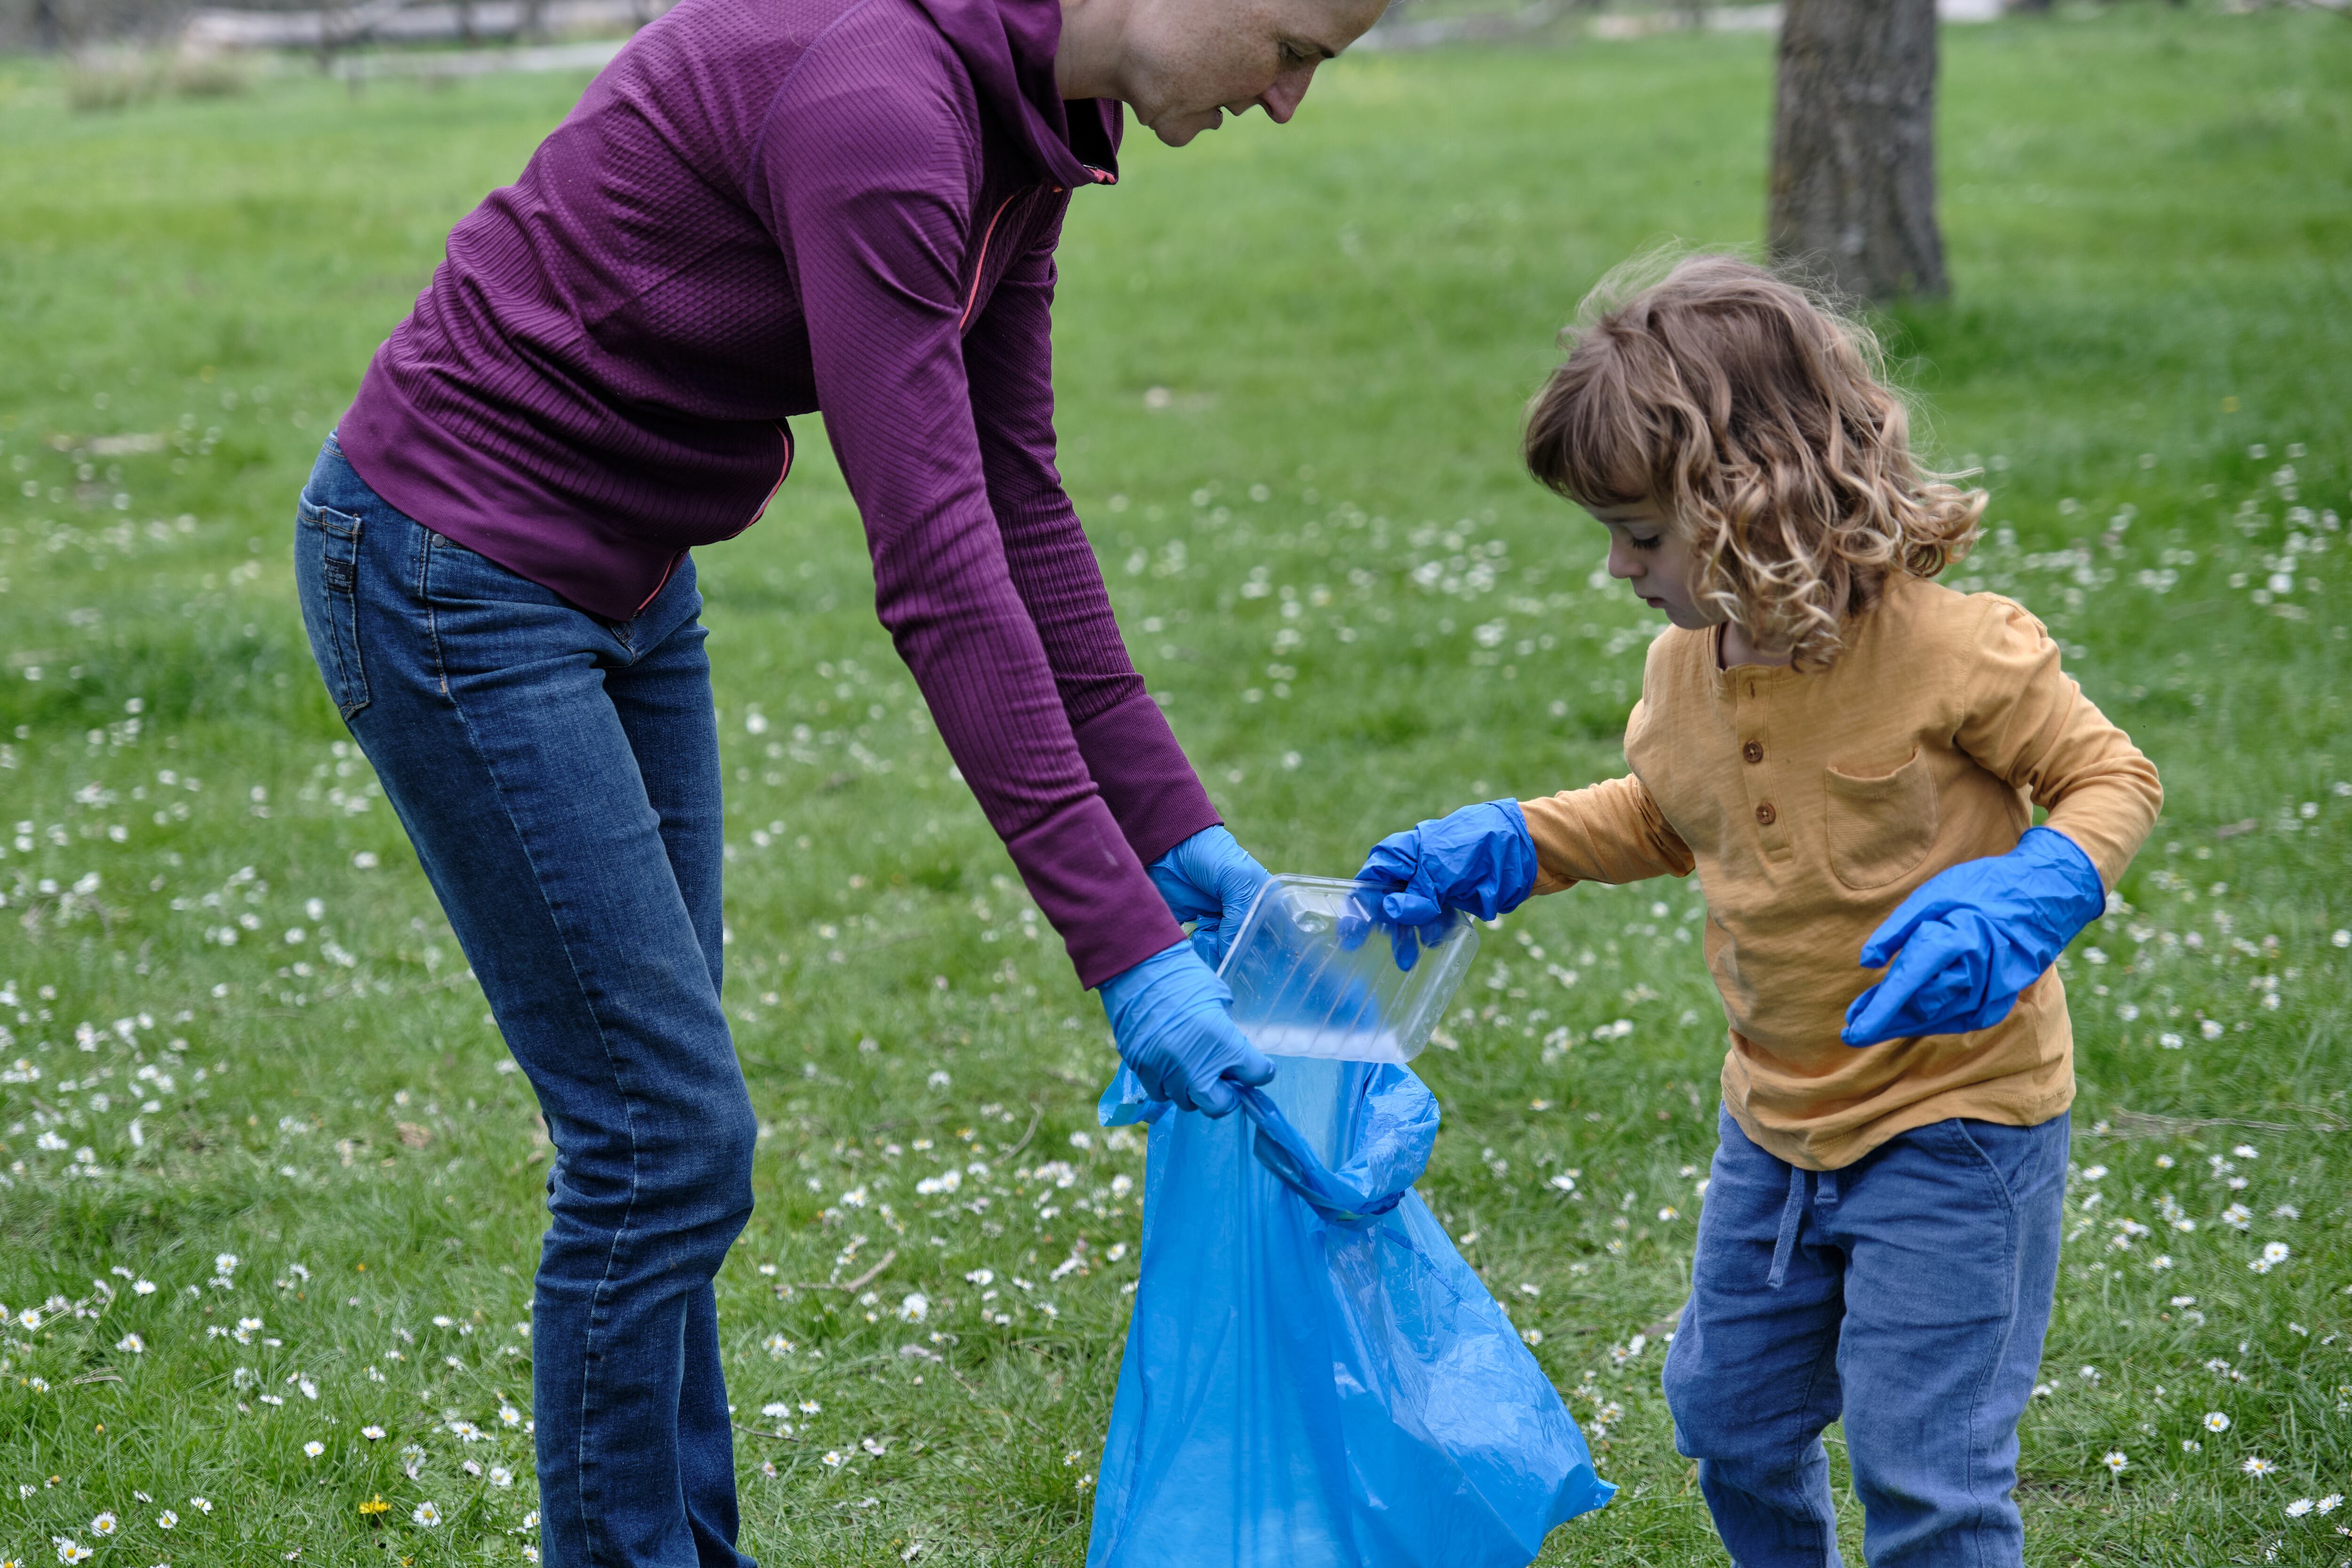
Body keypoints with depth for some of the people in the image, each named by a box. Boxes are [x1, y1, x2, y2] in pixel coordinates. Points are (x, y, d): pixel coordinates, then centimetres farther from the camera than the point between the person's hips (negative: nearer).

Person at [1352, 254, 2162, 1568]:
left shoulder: (1949, 649, -22)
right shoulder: (1686, 666, -2)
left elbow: (2113, 781, -11)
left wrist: (2016, 901, -30)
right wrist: (1508, 846, 4)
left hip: (1952, 1117, -7)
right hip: (1778, 1116, 7)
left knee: (1921, 1462, -4)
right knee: (1730, 1417, 19)